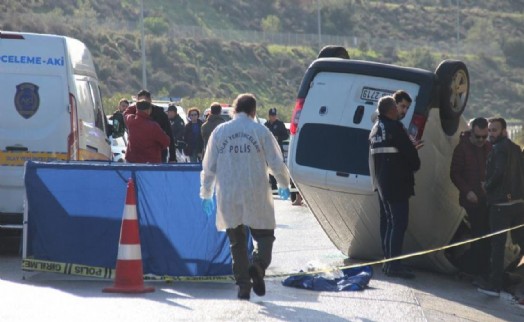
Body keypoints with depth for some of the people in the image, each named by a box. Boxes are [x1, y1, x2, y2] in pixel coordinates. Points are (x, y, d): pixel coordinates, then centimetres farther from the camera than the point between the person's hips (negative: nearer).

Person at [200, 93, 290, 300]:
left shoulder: (219, 132, 4)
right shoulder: (260, 131, -1)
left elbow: (209, 166, 7)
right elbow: (276, 163, 1)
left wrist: (206, 194, 17)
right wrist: (283, 185, 19)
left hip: (228, 198, 2)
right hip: (256, 197, -2)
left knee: (236, 242, 10)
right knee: (264, 235, 8)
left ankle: (243, 284, 5)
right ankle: (258, 265, -21)